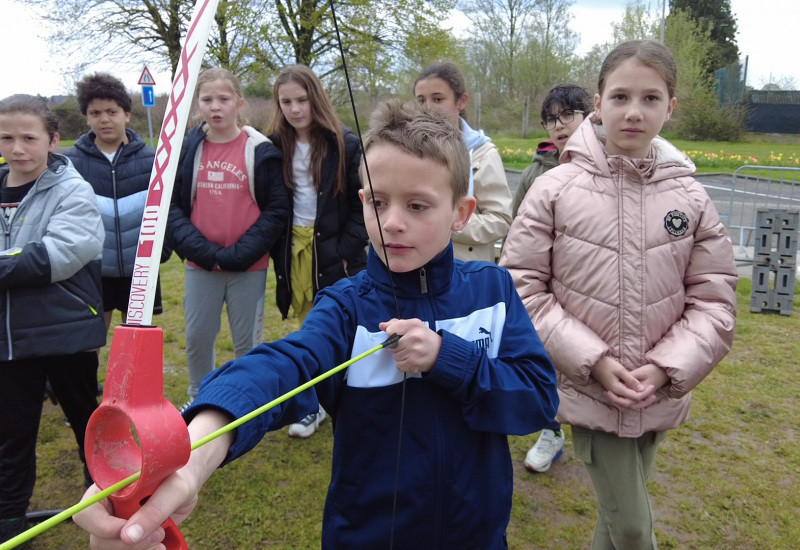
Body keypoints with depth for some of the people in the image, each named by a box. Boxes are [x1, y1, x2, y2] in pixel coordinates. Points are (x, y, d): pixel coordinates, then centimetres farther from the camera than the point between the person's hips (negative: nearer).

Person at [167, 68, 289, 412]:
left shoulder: (261, 150, -6)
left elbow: (276, 210, -7)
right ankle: (198, 399, 36)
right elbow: (171, 206, 2)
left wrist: (239, 253, -14)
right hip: (200, 265, 3)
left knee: (247, 341, 9)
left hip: (248, 267, -2)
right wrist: (200, 250, -11)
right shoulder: (187, 148, 2)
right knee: (197, 337, 13)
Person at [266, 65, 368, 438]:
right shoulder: (276, 146, 4)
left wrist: (346, 250, -12)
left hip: (335, 252, -3)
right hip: (293, 250, 4)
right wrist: (277, 250, 2)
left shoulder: (345, 144, -8)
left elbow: (362, 204, -7)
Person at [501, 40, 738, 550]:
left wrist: (666, 368, -12)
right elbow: (523, 288, -9)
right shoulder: (555, 188, -11)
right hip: (588, 389, -3)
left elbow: (713, 300, 1)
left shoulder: (691, 198, -3)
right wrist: (593, 361, -15)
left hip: (660, 396, 3)